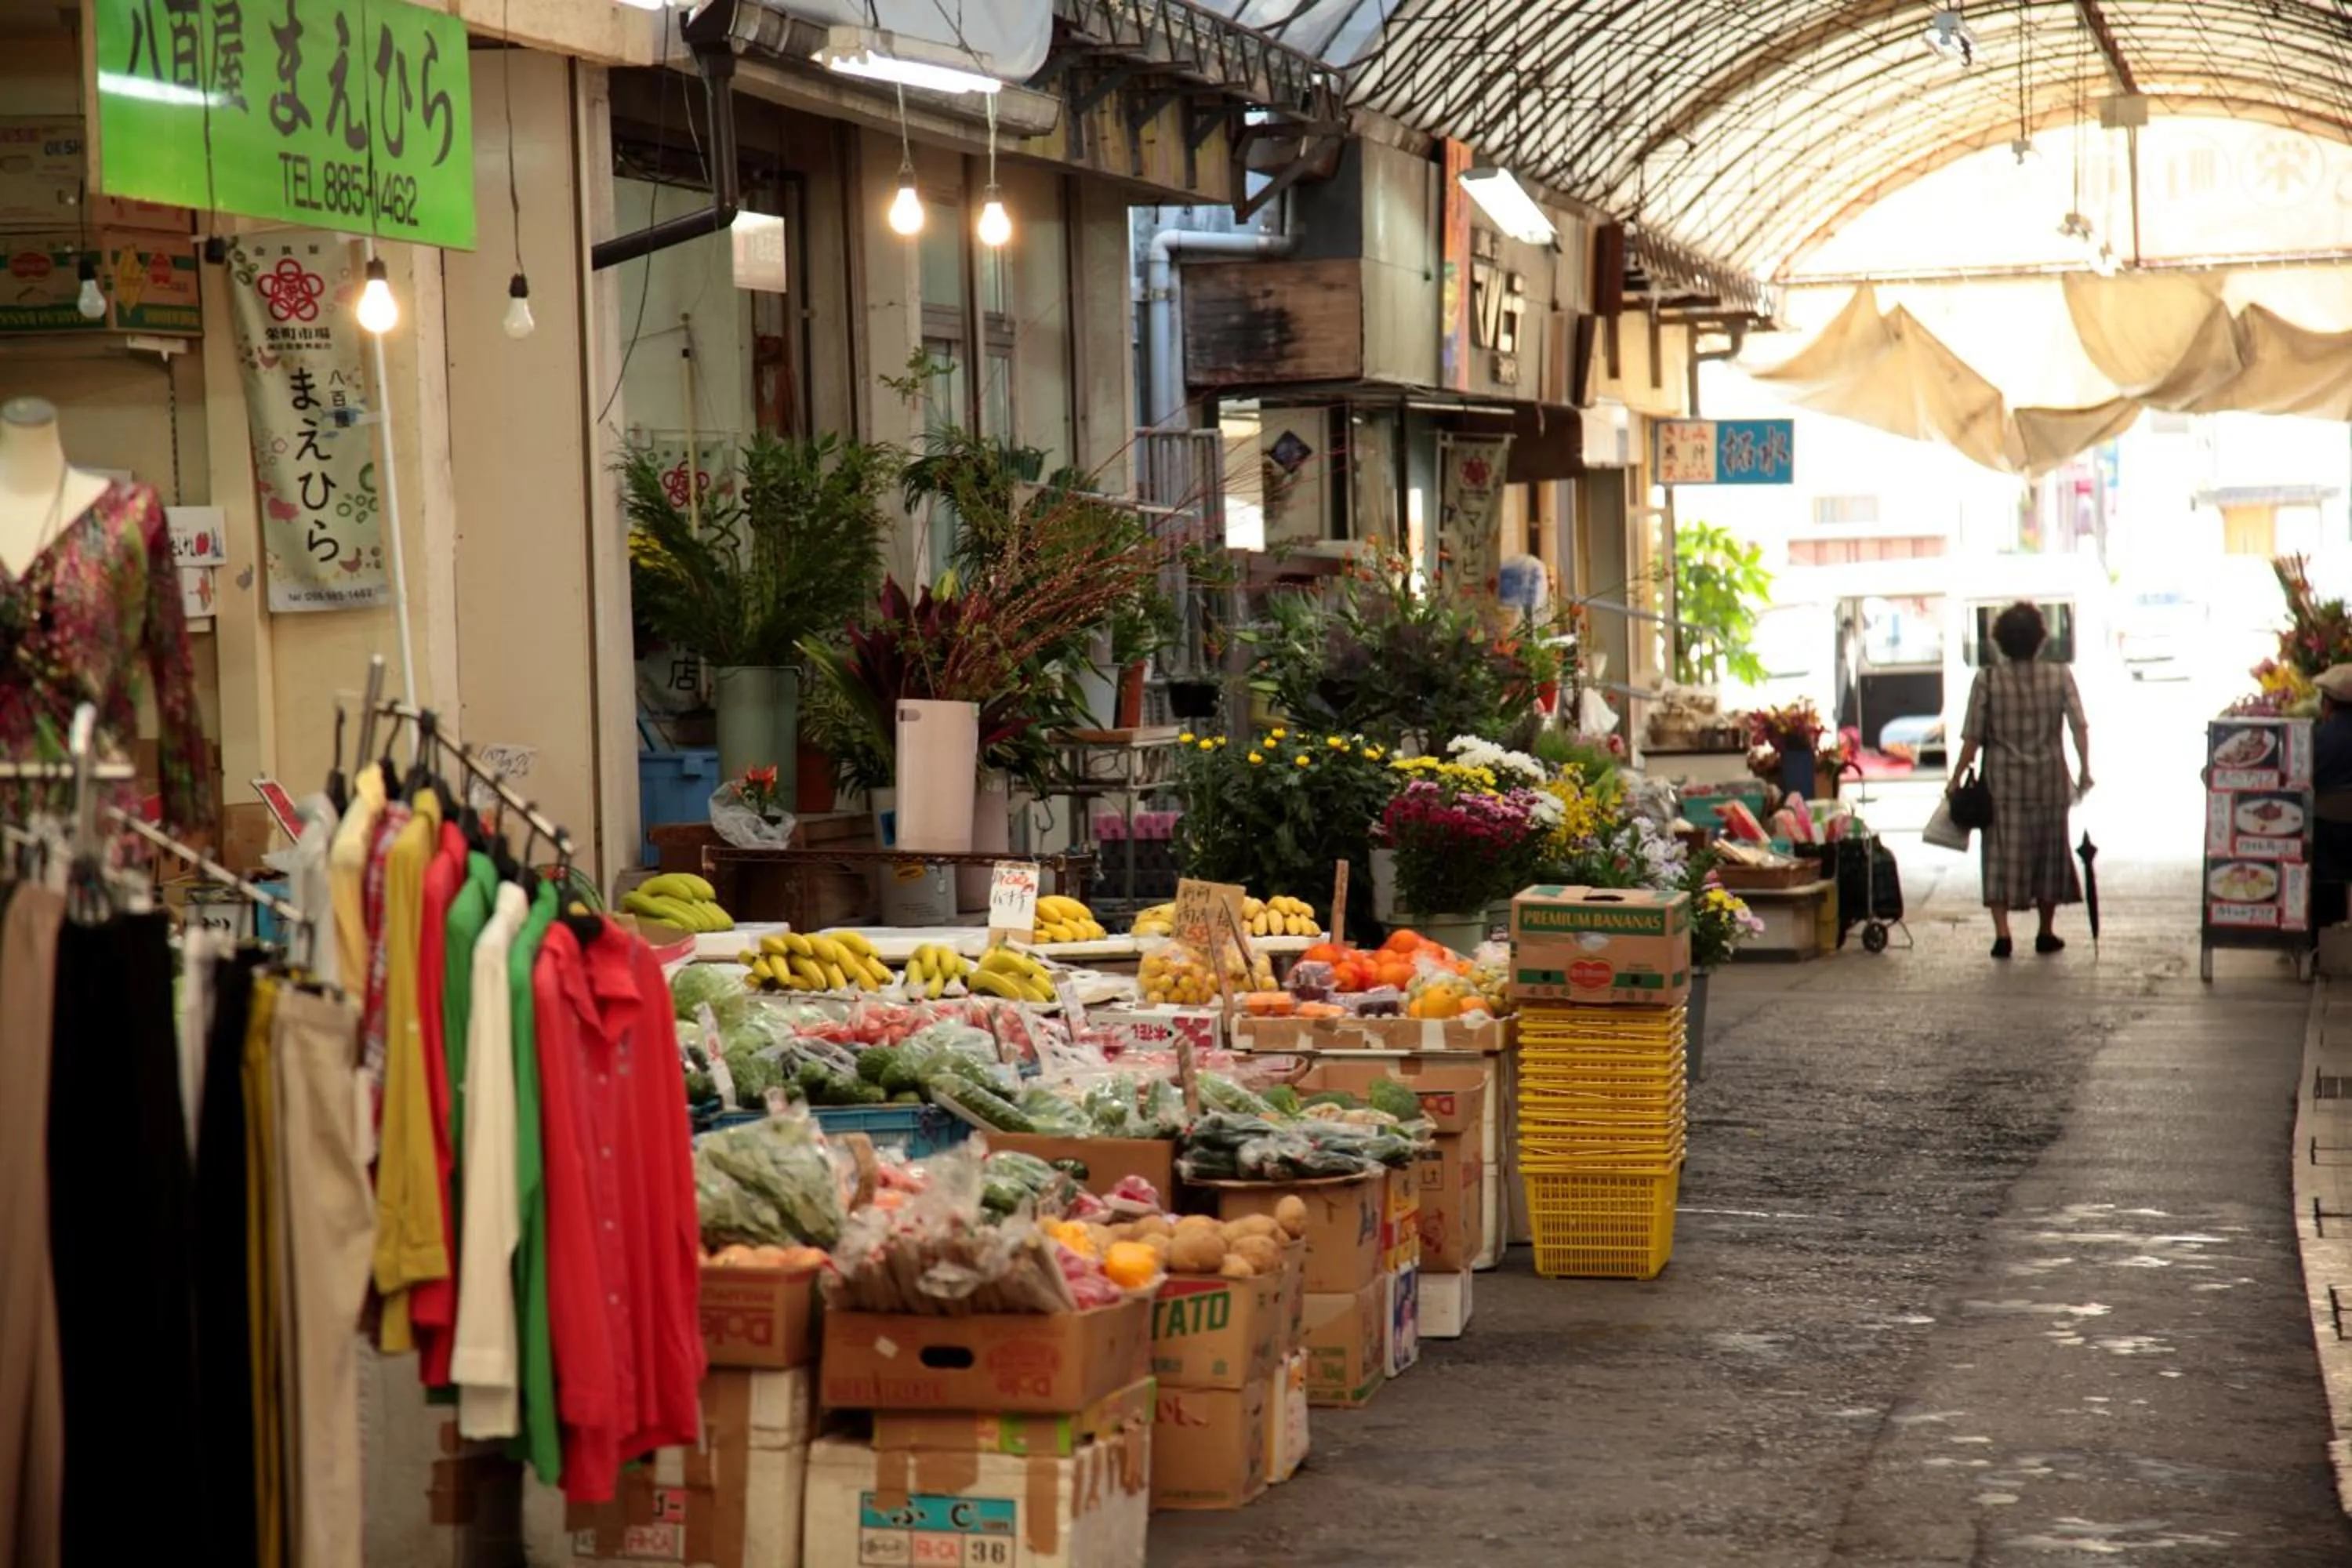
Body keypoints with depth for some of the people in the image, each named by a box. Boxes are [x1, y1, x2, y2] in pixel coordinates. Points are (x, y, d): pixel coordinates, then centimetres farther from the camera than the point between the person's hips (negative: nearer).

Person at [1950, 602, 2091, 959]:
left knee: (2002, 855, 0)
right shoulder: (2059, 676, -1)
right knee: (2048, 852, 13)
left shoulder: (1987, 680, -5)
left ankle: (2002, 932, -13)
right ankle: (2046, 933, 20)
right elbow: (2079, 727, -7)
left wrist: (1956, 778, 2)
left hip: (2003, 781, -1)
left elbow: (1972, 738, -5)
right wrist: (2084, 770, 1)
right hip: (2049, 780, 1)